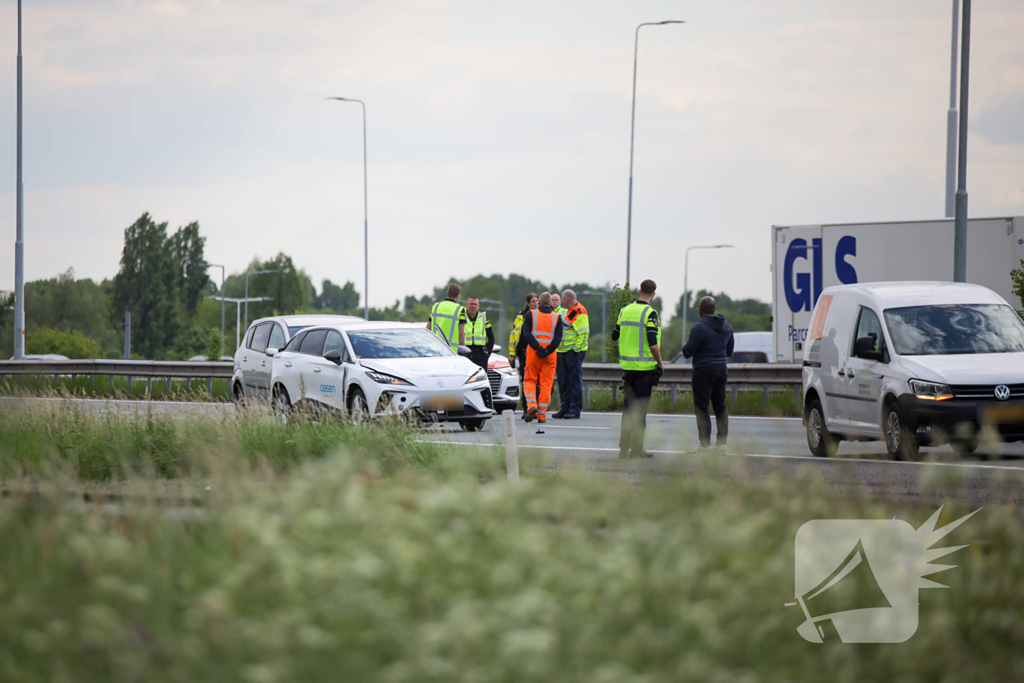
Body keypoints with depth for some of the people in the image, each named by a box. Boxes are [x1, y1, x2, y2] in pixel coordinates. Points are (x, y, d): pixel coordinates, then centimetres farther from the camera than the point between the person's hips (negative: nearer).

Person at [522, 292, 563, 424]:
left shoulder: (531, 315, 1)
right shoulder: (557, 318, 4)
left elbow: (527, 334, -10)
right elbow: (558, 338, -6)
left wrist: (538, 348, -14)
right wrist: (547, 351, -13)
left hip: (533, 353, -1)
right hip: (550, 355, 1)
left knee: (530, 380, 10)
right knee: (546, 384, 6)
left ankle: (531, 404, -15)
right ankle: (542, 415, 5)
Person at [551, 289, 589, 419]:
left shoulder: (580, 313, -12)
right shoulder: (569, 312, 19)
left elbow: (583, 333, -18)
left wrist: (576, 349, -18)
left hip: (574, 351, -10)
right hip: (564, 350, 10)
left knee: (575, 380, -7)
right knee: (563, 380, 11)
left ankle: (575, 410, -6)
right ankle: (565, 408, 17)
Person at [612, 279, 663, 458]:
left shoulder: (625, 311, 6)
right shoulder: (649, 313, -13)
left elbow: (614, 337, 15)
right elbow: (653, 343, -20)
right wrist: (660, 363, -6)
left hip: (627, 365, 6)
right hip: (645, 367, -6)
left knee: (629, 406, 13)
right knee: (641, 408, 0)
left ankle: (624, 447, 13)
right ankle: (636, 449, 1)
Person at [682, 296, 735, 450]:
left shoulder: (699, 328, -16)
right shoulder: (726, 326, 8)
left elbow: (687, 352, -14)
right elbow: (729, 350, 18)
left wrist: (687, 343, 7)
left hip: (704, 371, -7)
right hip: (722, 368, 7)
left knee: (701, 408, -3)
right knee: (720, 407, 13)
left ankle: (705, 444, -7)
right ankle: (722, 441, 11)